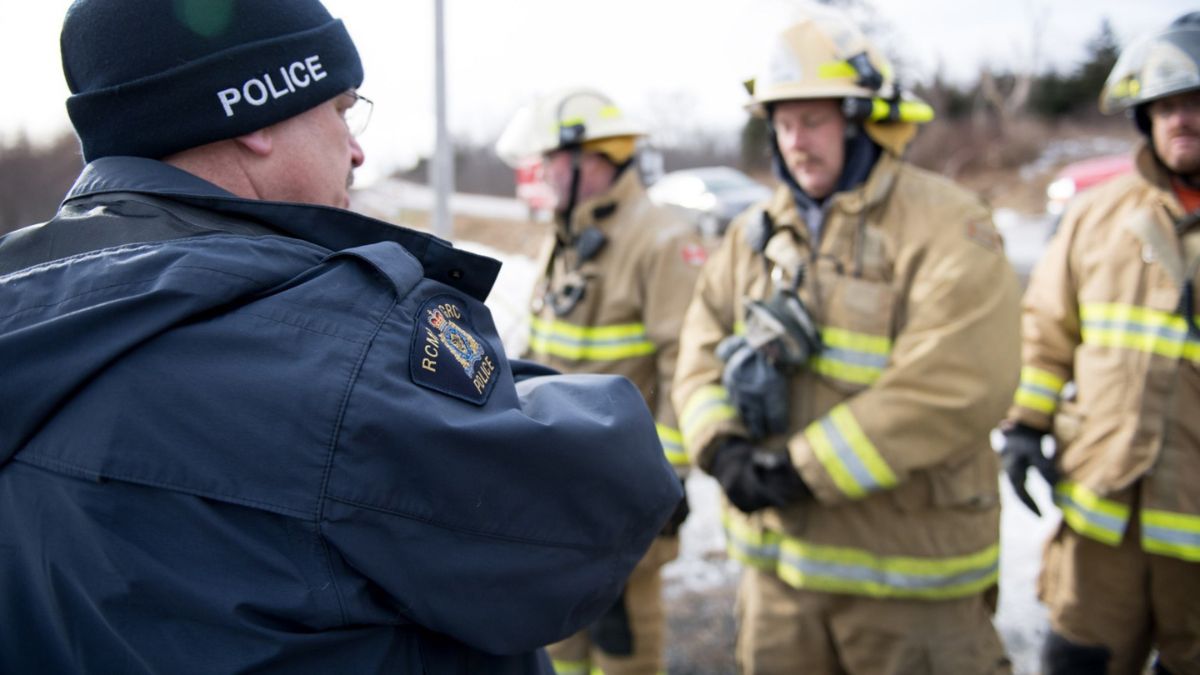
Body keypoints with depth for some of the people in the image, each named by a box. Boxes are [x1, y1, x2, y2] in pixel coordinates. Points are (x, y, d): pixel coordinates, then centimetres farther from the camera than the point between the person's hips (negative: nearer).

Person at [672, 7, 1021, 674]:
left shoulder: (945, 226, -11)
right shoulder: (754, 233, 9)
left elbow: (956, 387, -22)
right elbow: (700, 354, 6)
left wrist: (804, 468, -21)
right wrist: (723, 449, -14)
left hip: (906, 569, -5)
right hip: (776, 559, 5)